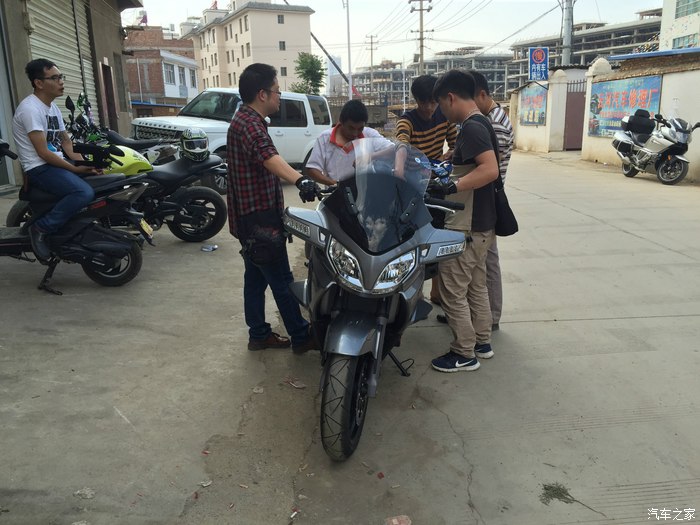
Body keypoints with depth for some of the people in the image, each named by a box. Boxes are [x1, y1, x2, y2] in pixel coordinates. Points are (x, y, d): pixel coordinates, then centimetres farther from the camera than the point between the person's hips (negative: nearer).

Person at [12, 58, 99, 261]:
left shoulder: (52, 107, 14)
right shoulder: (30, 108, -16)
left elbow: (65, 141, 14)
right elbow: (43, 153, -21)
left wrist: (84, 164, -3)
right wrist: (75, 169, -18)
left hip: (57, 163, 10)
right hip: (39, 168, -9)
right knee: (84, 192, -30)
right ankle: (41, 229, -17)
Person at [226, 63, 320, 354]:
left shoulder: (244, 119, 15)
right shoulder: (249, 124, -20)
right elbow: (268, 156, -41)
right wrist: (300, 180, -58)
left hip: (252, 217, 10)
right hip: (260, 219, -10)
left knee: (256, 277, 15)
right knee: (281, 281, 0)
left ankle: (258, 334, 25)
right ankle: (301, 337, 11)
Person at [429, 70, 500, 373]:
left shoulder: (471, 127, -19)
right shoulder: (480, 123, 12)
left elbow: (490, 170, -30)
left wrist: (452, 186, -33)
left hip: (466, 227, -10)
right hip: (480, 223, 10)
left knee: (453, 291, 0)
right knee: (476, 286, 19)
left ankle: (464, 354, 12)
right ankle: (481, 342, 31)